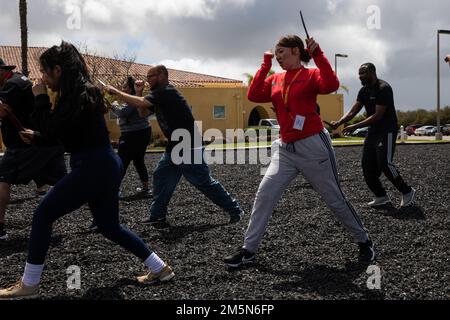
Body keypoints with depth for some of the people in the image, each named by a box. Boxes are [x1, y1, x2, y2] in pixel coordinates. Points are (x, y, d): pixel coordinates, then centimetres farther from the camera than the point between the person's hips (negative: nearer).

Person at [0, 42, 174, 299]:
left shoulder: (76, 95, -14)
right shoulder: (81, 91, 16)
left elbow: (50, 128, -16)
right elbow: (64, 133, 23)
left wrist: (41, 98, -5)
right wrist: (36, 137, 12)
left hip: (94, 168, -10)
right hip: (104, 166, 10)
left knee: (43, 215, -1)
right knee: (110, 227, 18)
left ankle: (29, 285, 8)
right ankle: (160, 268, 22)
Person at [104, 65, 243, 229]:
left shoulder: (166, 92, -16)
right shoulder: (160, 95, 14)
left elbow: (140, 104, -26)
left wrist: (116, 92, -17)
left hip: (190, 148, -10)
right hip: (175, 147, 10)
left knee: (205, 183, -3)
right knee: (161, 178, 6)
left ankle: (234, 210, 9)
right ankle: (158, 217, 11)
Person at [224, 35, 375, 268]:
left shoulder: (311, 75, -5)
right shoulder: (275, 80, 12)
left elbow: (331, 85, -24)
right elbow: (253, 95, -1)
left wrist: (317, 54, -21)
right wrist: (265, 65, 2)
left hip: (313, 146, -5)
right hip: (285, 149, 5)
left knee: (334, 199, 5)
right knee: (264, 194, -5)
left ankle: (364, 242, 26)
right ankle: (248, 251, 2)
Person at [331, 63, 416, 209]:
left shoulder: (383, 88, -17)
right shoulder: (364, 91, 9)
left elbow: (378, 115, -23)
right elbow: (353, 111, 4)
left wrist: (355, 127, -27)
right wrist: (339, 122, -15)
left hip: (387, 130, -9)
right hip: (373, 131, 9)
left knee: (384, 163, -17)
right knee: (368, 165, 3)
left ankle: (407, 192, 1)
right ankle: (382, 197, 12)